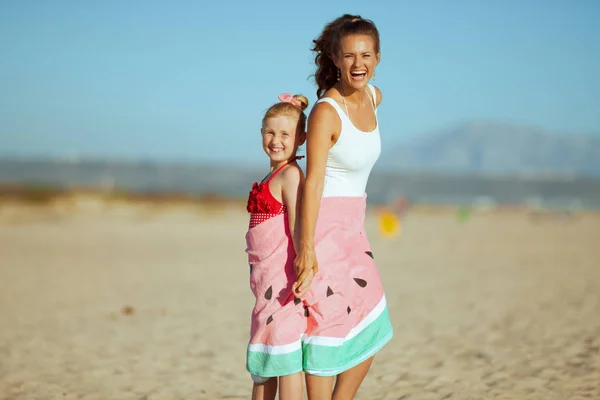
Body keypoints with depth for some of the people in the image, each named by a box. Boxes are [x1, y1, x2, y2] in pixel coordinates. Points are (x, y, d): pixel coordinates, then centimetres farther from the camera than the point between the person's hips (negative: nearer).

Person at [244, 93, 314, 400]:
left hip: (284, 280, -10)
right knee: (261, 365, 17)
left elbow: (297, 226, -20)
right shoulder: (273, 176, 17)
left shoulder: (290, 174, -11)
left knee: (284, 359, -5)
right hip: (267, 281, 10)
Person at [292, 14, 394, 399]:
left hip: (353, 230, 8)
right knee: (327, 326, -4)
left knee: (371, 331, 11)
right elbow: (313, 183, -24)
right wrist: (307, 250, -28)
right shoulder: (326, 112, -18)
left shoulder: (374, 96, 3)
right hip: (323, 226, -8)